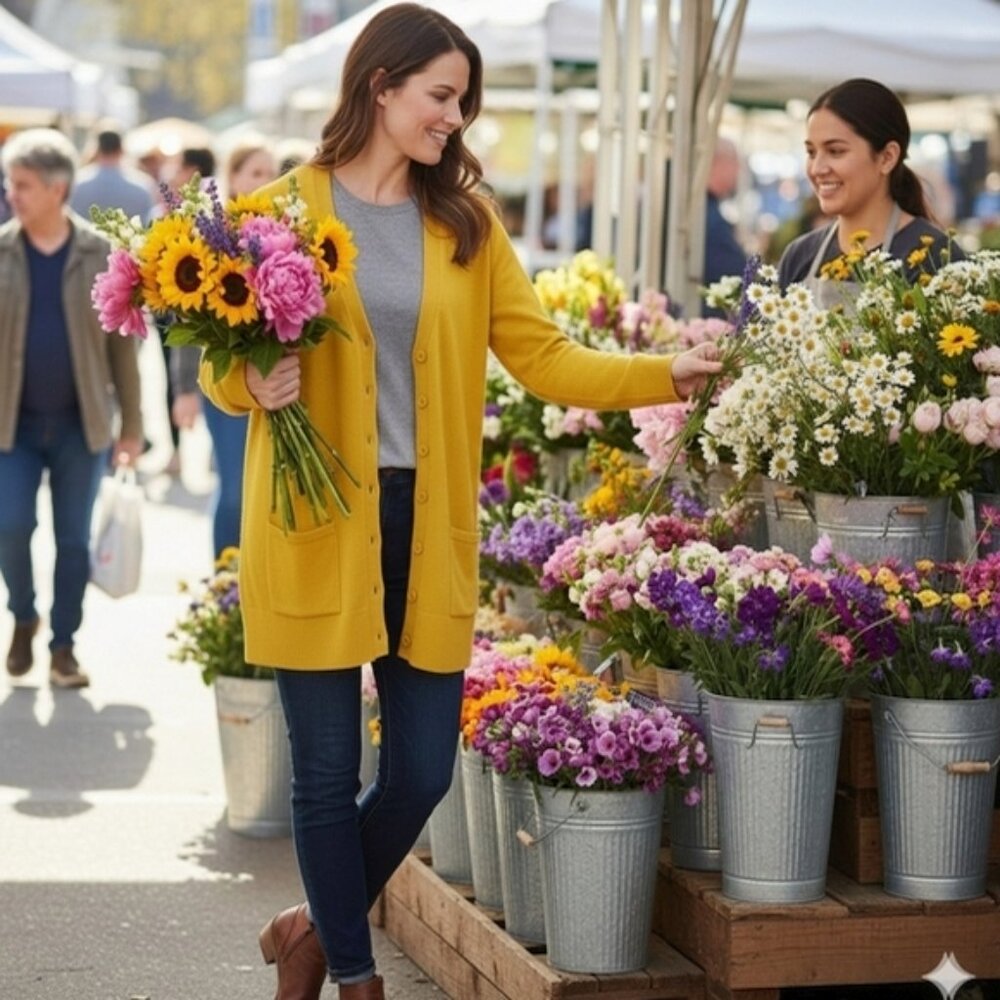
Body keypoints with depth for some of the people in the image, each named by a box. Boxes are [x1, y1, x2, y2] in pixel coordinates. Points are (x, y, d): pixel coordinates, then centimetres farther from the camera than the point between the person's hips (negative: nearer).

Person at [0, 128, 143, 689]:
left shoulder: (99, 255, -2)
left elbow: (121, 343, 2)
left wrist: (132, 425, 1)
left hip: (80, 423, 0)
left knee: (74, 540, 5)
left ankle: (64, 647, 18)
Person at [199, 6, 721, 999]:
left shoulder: (466, 224, 8)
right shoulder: (286, 208, -1)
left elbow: (541, 356, 4)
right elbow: (224, 367, 2)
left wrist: (665, 374, -7)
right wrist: (251, 384, -20)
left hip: (427, 524, 3)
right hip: (315, 521, -3)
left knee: (423, 771, 5)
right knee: (328, 768, 3)